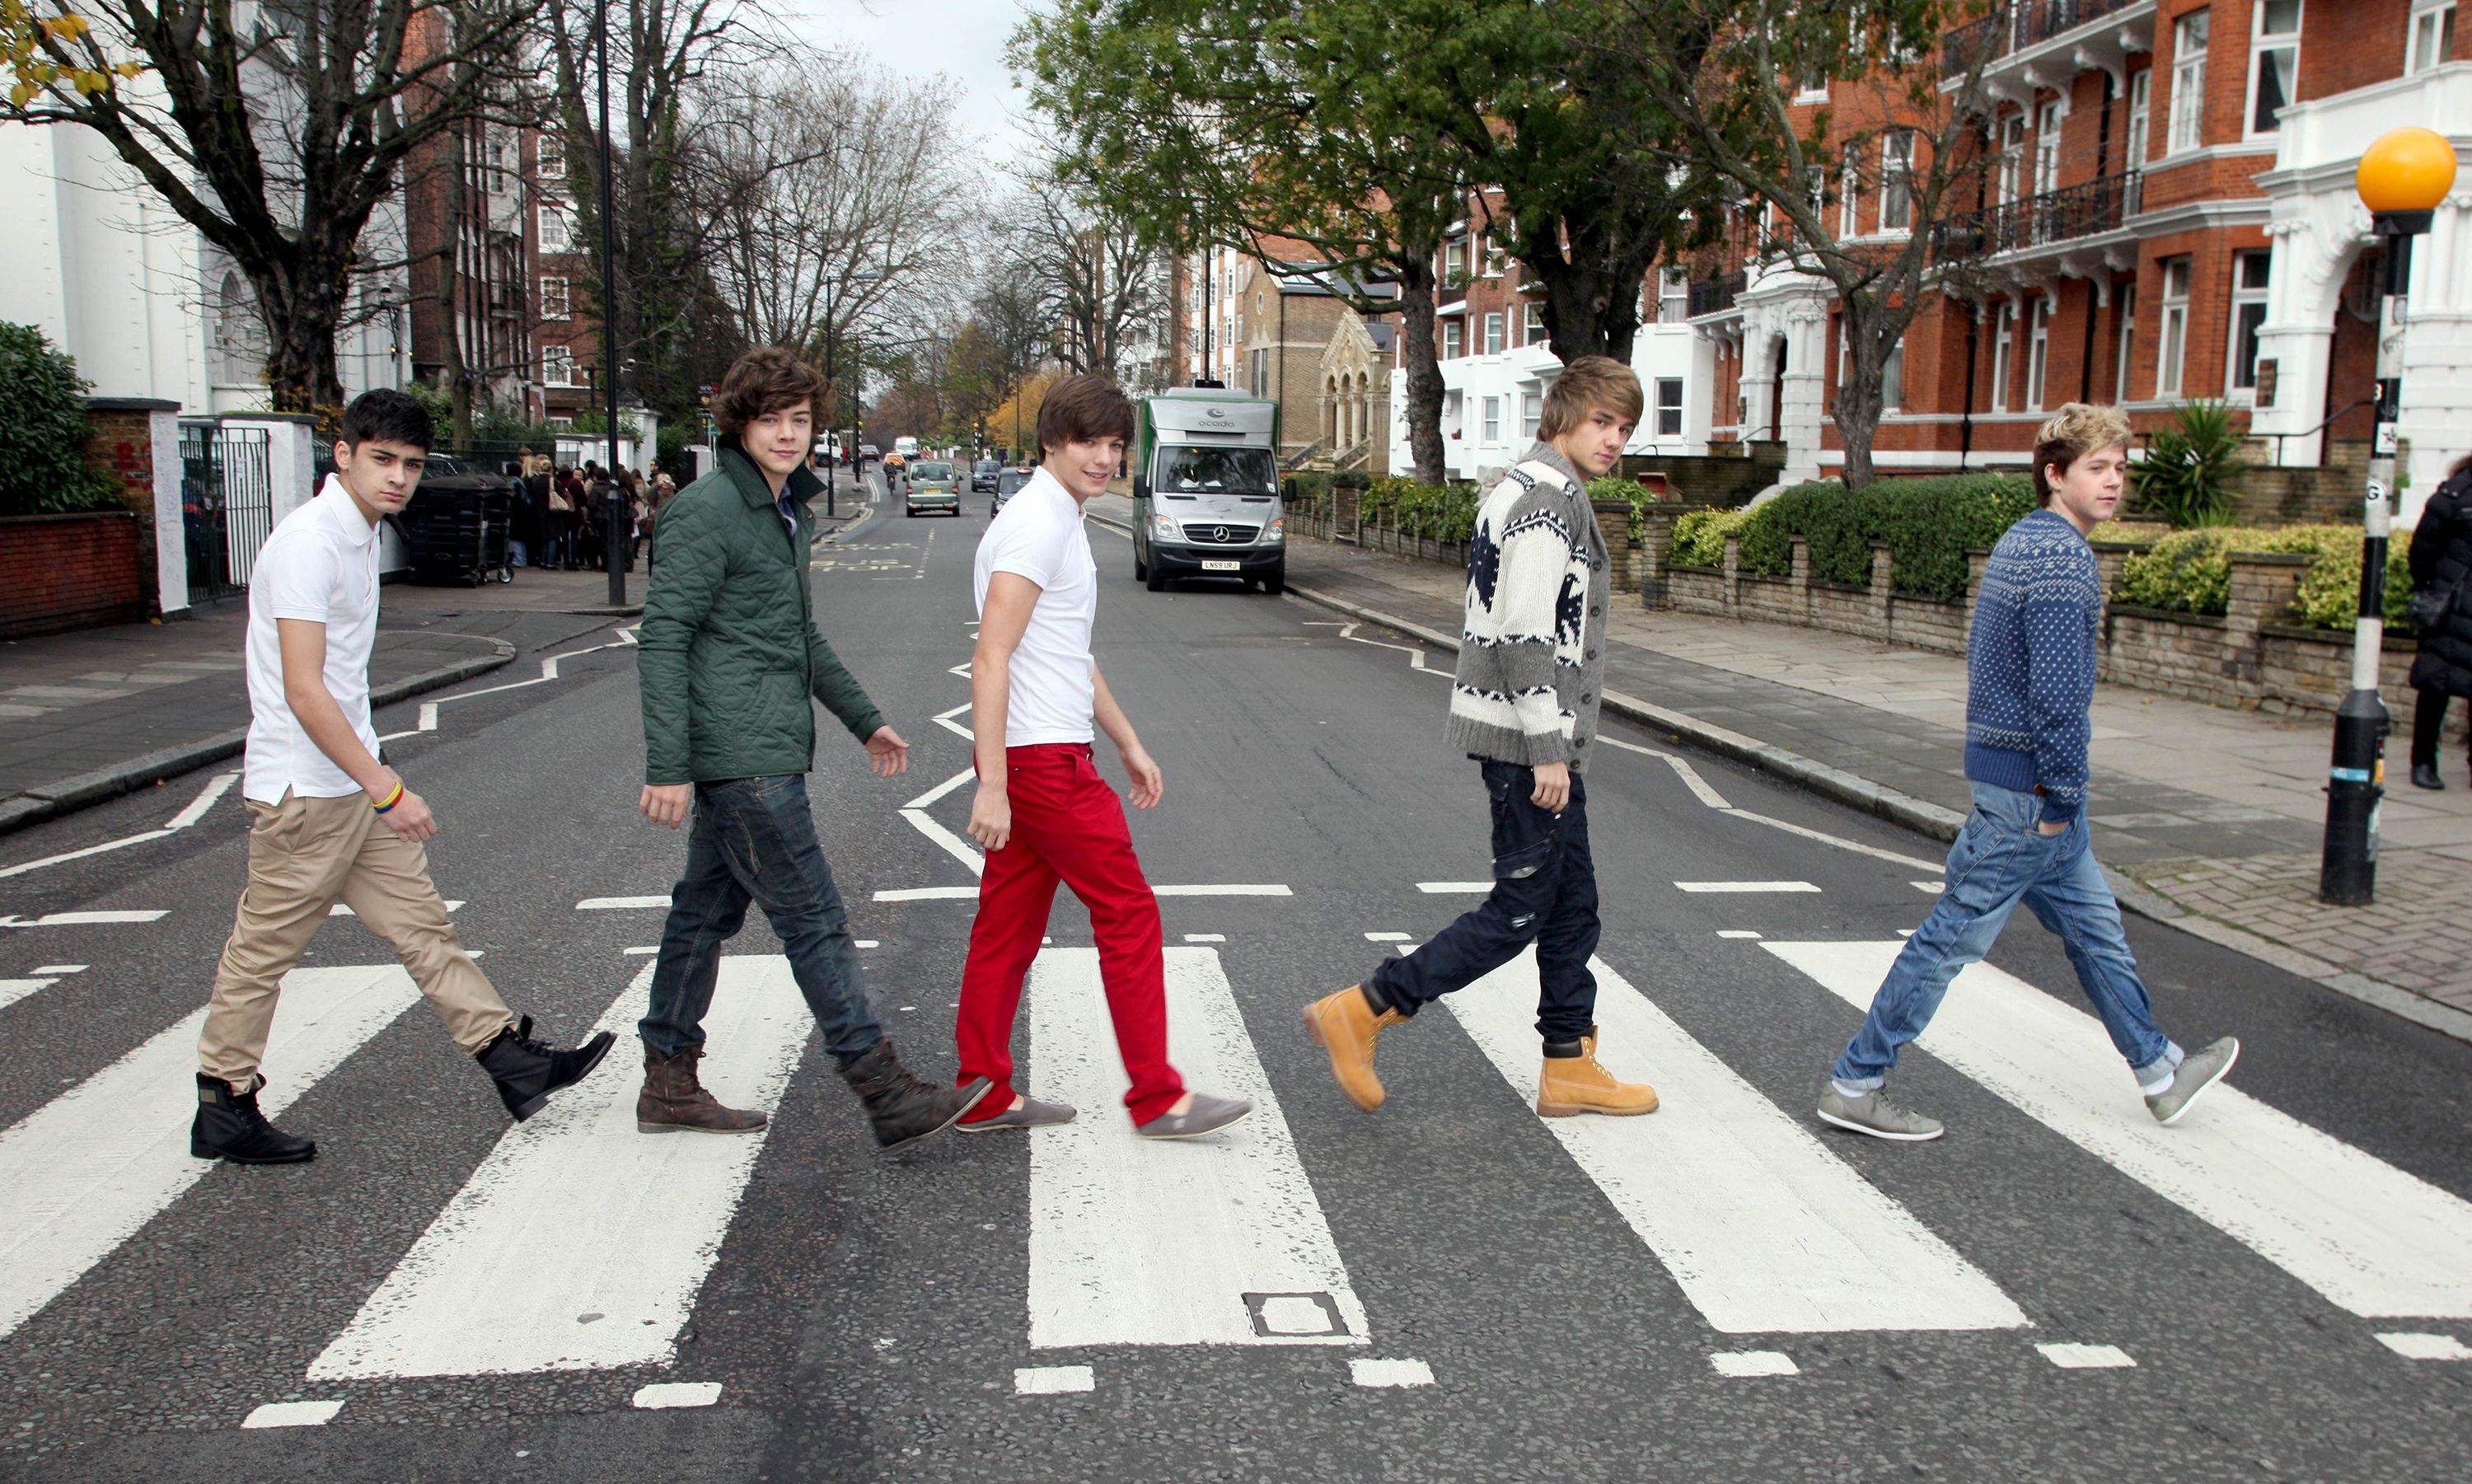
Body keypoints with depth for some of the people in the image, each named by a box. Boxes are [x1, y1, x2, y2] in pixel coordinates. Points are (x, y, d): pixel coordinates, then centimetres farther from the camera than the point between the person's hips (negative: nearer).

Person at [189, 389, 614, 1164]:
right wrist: (387, 790, -23)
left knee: (421, 922, 11)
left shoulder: (361, 533, 10)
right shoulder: (309, 542, -19)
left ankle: (513, 1060, 14)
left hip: (356, 781, 9)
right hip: (304, 788, -9)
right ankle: (223, 1108, 18)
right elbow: (303, 693, -25)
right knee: (263, 952, 4)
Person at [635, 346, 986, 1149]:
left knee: (708, 911, 14)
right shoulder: (706, 511, -12)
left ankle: (668, 1084, 25)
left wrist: (865, 719, 28)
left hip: (762, 750, 9)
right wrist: (667, 767, -21)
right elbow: (661, 638, -16)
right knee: (815, 923, -6)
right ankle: (889, 1097, -2)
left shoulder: (787, 511, 17)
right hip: (743, 756, -9)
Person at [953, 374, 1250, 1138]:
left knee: (1009, 926, 12)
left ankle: (983, 1095, 20)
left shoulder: (1061, 522, 18)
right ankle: (1157, 1097, 4)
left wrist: (1129, 742, 28)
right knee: (1129, 912, -4)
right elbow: (991, 658, -21)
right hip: (1042, 758, -10)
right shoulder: (1038, 525, -14)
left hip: (1035, 758, 10)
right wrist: (992, 784, -25)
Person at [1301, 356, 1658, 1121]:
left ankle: (1569, 1066, 22)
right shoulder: (1548, 498, -15)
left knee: (1571, 900, 14)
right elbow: (1522, 635, -23)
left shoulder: (1532, 490, 17)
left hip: (1539, 733, 11)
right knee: (1520, 908, -4)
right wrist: (1548, 748, -22)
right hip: (1526, 735, -11)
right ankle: (1360, 1012, 0)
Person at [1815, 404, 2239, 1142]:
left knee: (2093, 924, 20)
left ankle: (2160, 1071, 35)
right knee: (1955, 934, -4)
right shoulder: (2063, 557, -17)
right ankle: (1854, 1084, 3)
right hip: (2031, 786, -10)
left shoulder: (2021, 540, 13)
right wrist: (2060, 796, -18)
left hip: (2009, 770, 10)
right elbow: (2058, 689, -23)